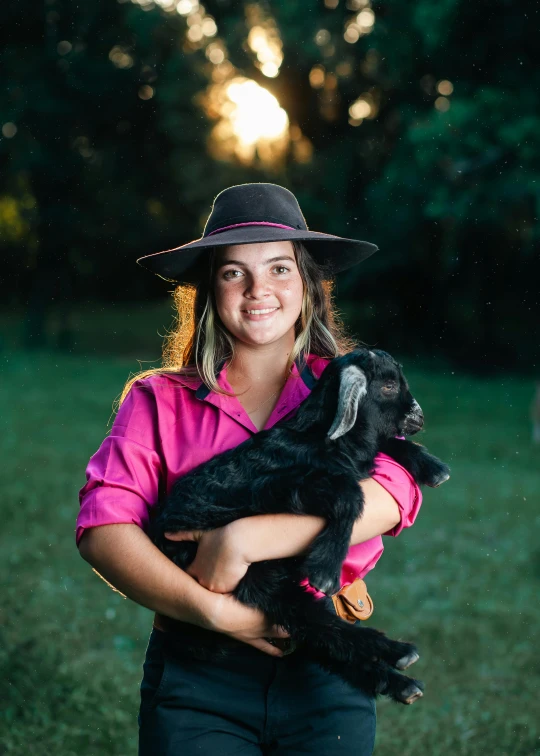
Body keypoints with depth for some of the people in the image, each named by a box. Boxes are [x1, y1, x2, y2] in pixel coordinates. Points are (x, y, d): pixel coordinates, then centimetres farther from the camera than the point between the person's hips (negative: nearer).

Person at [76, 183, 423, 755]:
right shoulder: (160, 401, 5)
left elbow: (390, 496, -14)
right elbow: (102, 526, -7)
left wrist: (242, 540, -21)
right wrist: (213, 611, -19)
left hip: (326, 673, 1)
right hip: (194, 684, 0)